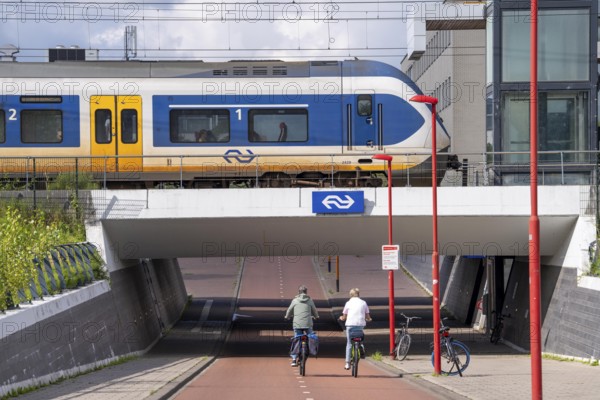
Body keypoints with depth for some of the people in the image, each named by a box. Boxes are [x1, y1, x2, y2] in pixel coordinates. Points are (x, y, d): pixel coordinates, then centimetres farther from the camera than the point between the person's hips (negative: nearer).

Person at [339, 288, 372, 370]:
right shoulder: (363, 303, 9)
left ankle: (347, 363, 2)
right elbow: (367, 317, 10)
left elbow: (344, 317, 9)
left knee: (349, 344, 6)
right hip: (361, 325, 1)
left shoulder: (348, 303, 6)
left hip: (350, 325, -1)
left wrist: (341, 318, 32)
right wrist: (369, 319, 32)